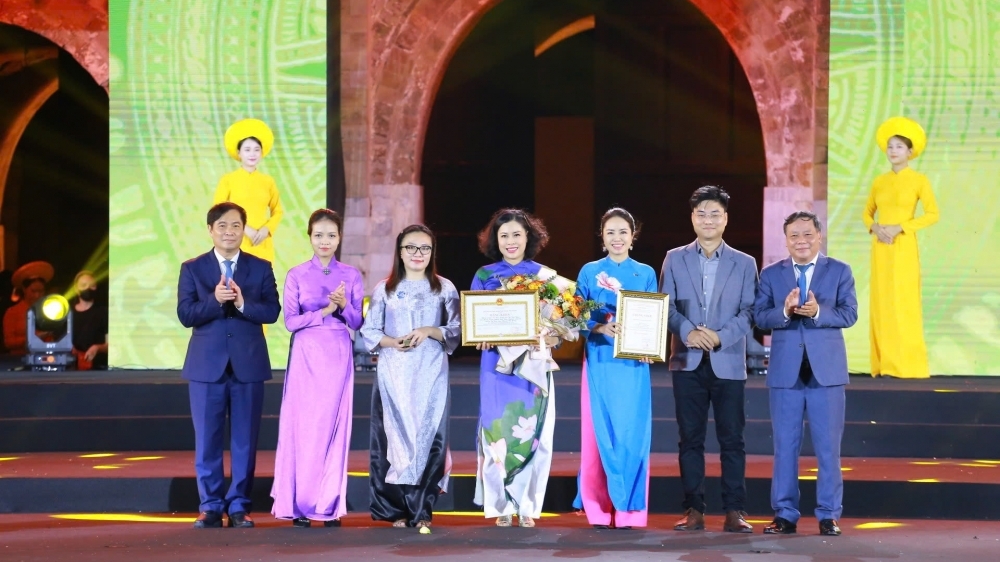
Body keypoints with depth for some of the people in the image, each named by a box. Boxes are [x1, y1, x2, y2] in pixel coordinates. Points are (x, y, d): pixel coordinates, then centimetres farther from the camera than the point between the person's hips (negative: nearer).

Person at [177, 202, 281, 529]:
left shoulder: (261, 268, 6)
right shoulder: (192, 269, 5)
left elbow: (272, 311, -3)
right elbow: (186, 315, -5)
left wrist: (242, 303, -20)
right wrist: (215, 300, -21)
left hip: (248, 364, 0)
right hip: (207, 364, 0)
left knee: (245, 440, 3)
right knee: (207, 440, 2)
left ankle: (239, 505, 10)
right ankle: (211, 506, 9)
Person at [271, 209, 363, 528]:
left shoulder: (351, 276, 6)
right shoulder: (296, 275, 2)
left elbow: (357, 322, 4)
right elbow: (290, 321, -3)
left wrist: (344, 305, -15)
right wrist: (324, 311, -15)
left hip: (338, 358, 1)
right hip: (306, 357, -1)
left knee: (334, 427, 0)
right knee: (302, 427, -2)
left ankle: (330, 505, 6)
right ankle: (299, 505, 3)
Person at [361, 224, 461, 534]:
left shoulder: (444, 288, 8)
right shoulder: (384, 289, 9)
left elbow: (457, 331, 5)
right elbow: (369, 331, 8)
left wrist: (430, 331, -12)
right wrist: (391, 342, -11)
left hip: (430, 375, 0)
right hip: (393, 374, 0)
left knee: (429, 437, -7)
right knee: (394, 437, -3)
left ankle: (422, 511, -3)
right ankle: (397, 509, 4)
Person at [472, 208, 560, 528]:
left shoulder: (545, 275, 7)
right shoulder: (484, 276, 7)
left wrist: (552, 337, -14)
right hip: (497, 362, 0)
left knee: (532, 433, -2)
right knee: (497, 433, -4)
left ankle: (527, 506, 6)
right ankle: (502, 505, 4)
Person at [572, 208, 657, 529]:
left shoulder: (646, 274, 9)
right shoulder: (589, 272, 7)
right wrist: (602, 327, -16)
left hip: (633, 363, 0)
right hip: (599, 362, 0)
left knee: (631, 432, -3)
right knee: (600, 432, -1)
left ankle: (627, 508, 2)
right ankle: (600, 509, 4)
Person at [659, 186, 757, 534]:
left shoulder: (744, 263, 8)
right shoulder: (675, 259, 10)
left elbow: (748, 312, 0)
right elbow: (665, 305, 3)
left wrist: (720, 337, -15)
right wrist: (687, 332, -15)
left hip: (728, 362, -1)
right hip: (687, 361, 1)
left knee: (732, 439, -3)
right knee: (690, 438, 3)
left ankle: (735, 511, 0)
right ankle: (693, 510, 7)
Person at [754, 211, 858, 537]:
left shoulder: (840, 271, 5)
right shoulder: (771, 274, 8)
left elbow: (849, 314, -6)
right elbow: (759, 317, -2)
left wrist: (817, 311, -23)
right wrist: (785, 311, -21)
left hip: (826, 369, -1)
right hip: (785, 370, 1)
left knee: (828, 445, 2)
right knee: (785, 445, 5)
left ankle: (829, 515, 8)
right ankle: (785, 515, 11)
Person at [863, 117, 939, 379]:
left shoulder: (919, 180, -3)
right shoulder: (879, 181, 11)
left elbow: (933, 214, -9)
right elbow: (867, 213, 17)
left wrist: (899, 227, -16)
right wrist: (874, 227, -5)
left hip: (904, 247, -5)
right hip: (880, 247, 5)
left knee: (904, 303, -9)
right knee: (881, 302, 2)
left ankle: (909, 364, -6)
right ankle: (886, 362, 6)